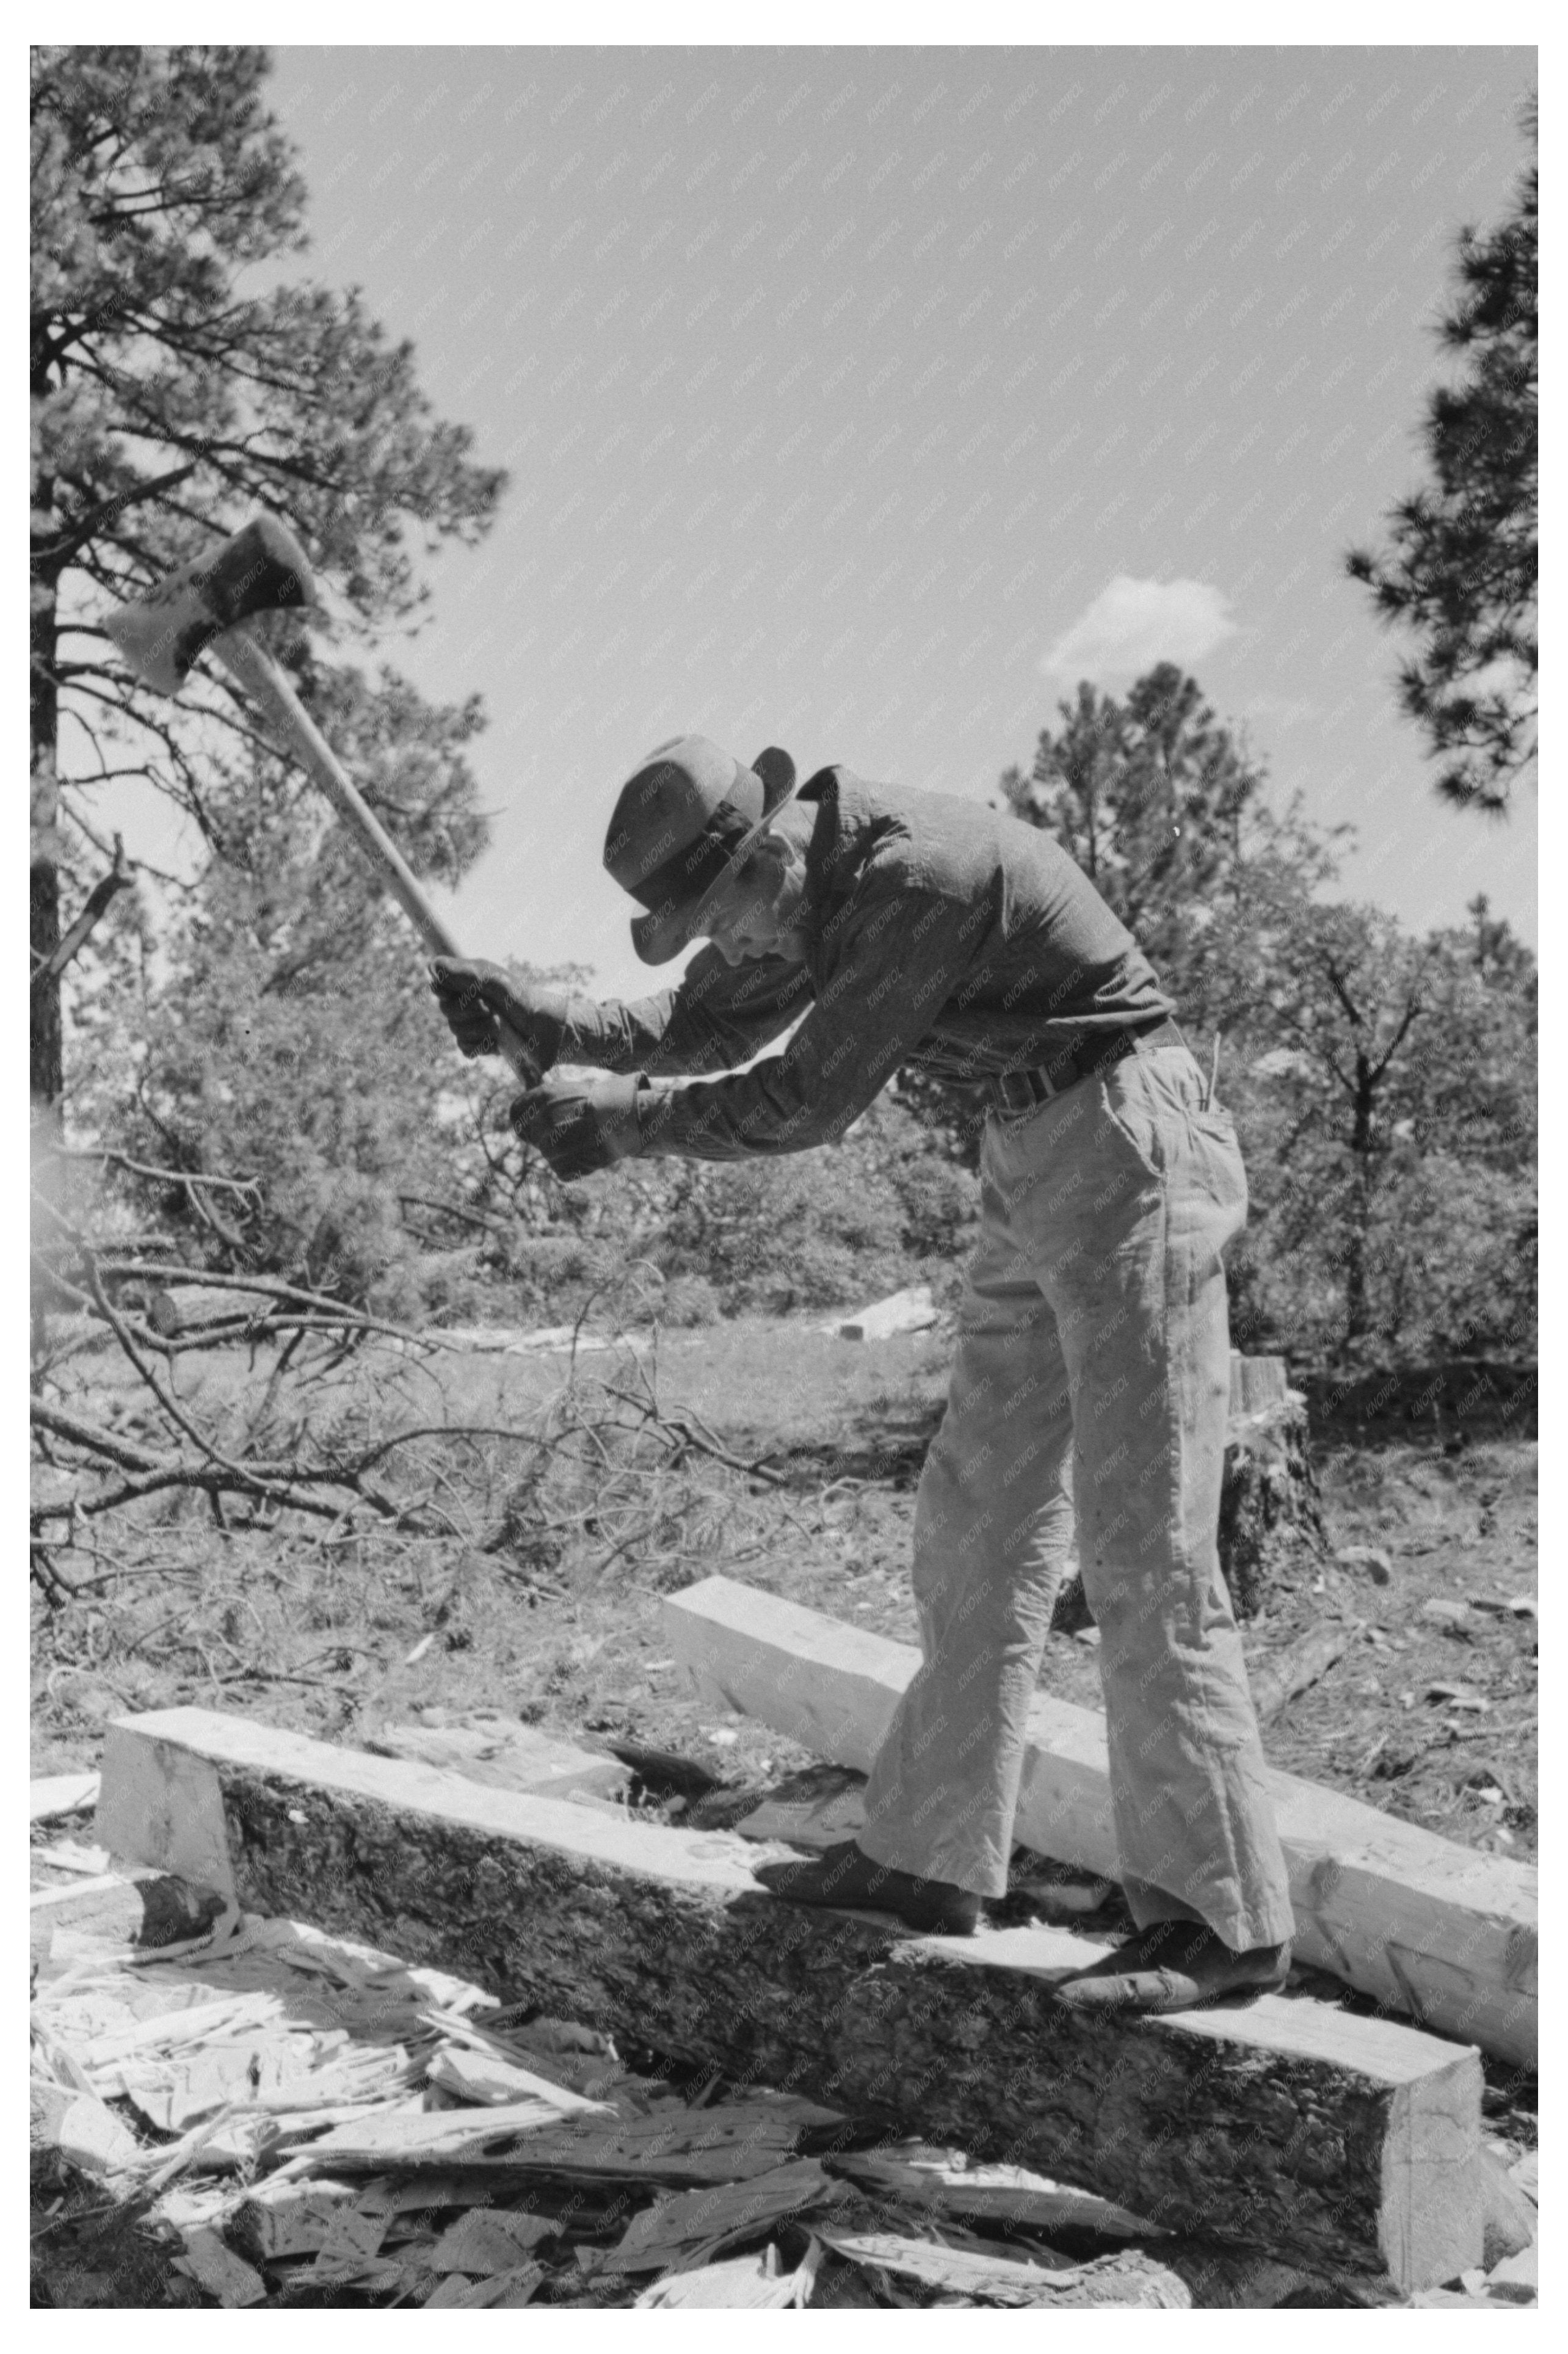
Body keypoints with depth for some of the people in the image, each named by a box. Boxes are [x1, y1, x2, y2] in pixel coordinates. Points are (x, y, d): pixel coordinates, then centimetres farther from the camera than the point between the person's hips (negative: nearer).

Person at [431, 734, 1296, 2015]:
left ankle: (1225, 1919, -1)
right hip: (1033, 1164, 10)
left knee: (1140, 1548, -10)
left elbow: (811, 1097, -21)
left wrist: (620, 1123, -12)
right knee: (975, 1525, 11)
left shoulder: (918, 873, -23)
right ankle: (930, 1858, 21)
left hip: (1130, 1151, -10)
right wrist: (543, 1019, 1)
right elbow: (703, 1027, 16)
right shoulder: (809, 883, 6)